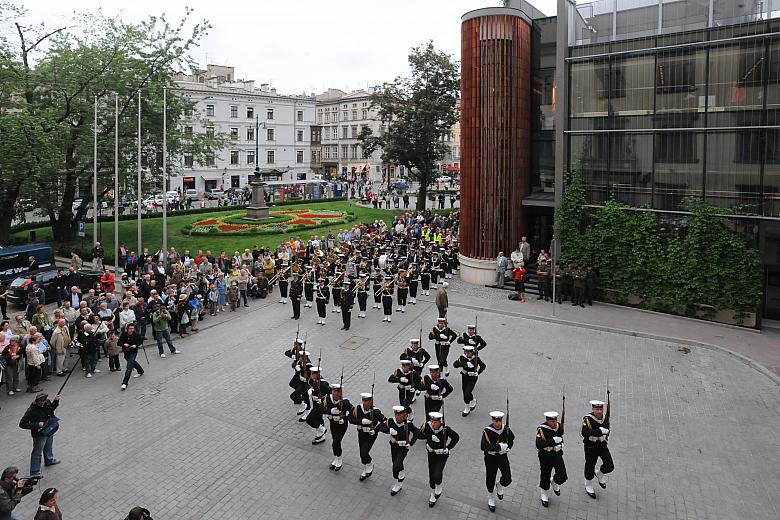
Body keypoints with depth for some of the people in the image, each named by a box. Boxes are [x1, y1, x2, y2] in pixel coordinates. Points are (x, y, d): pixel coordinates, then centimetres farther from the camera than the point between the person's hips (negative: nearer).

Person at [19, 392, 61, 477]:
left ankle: (49, 460, 55)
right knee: (37, 453, 9)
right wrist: (37, 425, -31)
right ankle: (34, 472, 25)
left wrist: (55, 401, -8)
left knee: (48, 447, 30)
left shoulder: (47, 402, -13)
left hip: (50, 430, 7)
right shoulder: (31, 411, -31)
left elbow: (52, 408, 11)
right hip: (39, 434, -7)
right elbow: (22, 424, -28)